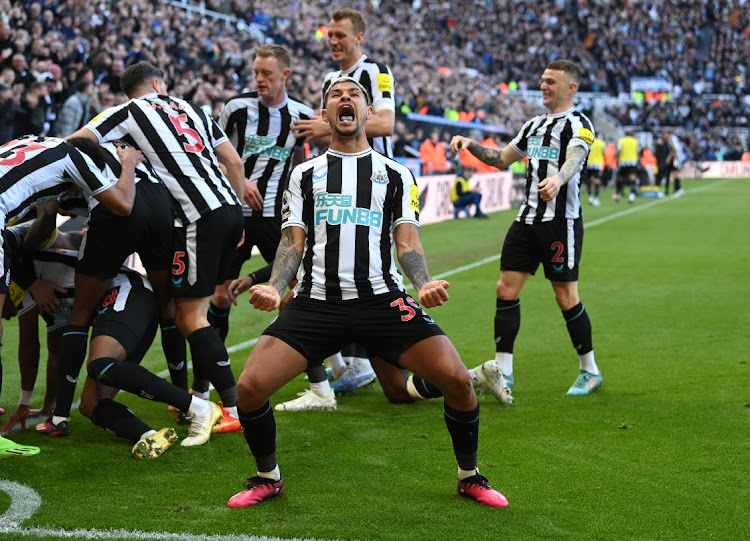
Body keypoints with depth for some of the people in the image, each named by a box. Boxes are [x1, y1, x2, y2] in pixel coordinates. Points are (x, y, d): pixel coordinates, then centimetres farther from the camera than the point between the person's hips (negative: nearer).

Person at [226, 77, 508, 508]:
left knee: (457, 380, -16)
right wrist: (275, 288, -9)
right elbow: (293, 242, 11)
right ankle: (268, 478, 11)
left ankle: (470, 476, 10)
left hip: (382, 298, 0)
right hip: (316, 302, 1)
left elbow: (407, 240, 7)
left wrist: (425, 283, -13)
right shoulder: (305, 174, 17)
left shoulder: (396, 173, 15)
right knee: (251, 386, -17)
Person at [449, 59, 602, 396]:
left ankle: (590, 371, 12)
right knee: (506, 289, 0)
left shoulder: (578, 124, -6)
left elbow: (574, 160, -26)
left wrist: (558, 180, -47)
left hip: (561, 221, -7)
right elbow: (503, 158, 28)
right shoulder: (534, 125, 18)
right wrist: (471, 146, 13)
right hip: (527, 218, 7)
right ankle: (502, 372, 5)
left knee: (566, 297, -4)